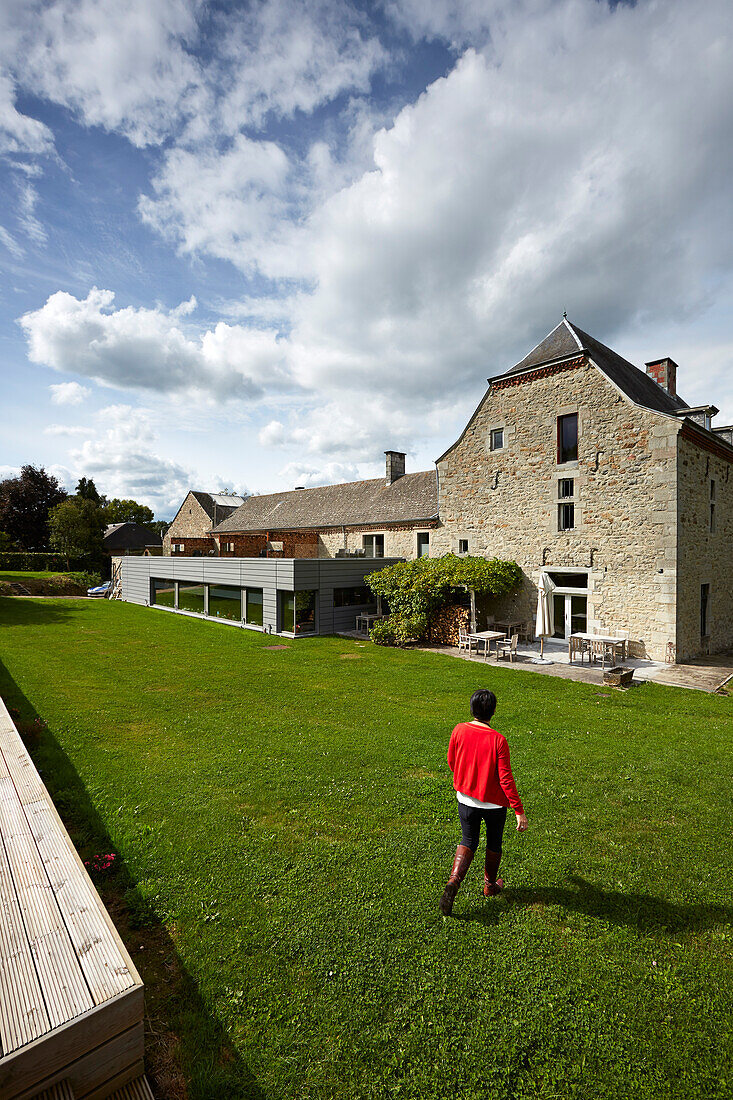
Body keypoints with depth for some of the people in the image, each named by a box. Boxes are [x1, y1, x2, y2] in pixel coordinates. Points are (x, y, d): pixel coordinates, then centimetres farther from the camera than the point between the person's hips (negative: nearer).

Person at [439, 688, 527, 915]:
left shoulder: (459, 730, -13)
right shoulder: (498, 740, -24)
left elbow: (451, 763, 1)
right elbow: (506, 779, -20)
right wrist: (519, 811, -11)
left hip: (465, 799, 2)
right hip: (494, 803, -2)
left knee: (468, 841, 19)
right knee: (494, 842, 23)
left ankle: (454, 881, 0)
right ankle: (490, 885, 41)